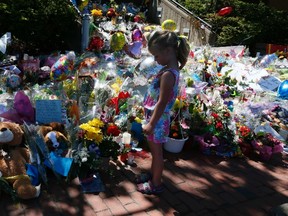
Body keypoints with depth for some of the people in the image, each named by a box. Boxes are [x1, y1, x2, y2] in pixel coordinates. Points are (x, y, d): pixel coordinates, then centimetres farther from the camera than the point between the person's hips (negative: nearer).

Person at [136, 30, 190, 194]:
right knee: (154, 150, 24)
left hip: (157, 120, -9)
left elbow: (162, 103, -25)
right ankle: (153, 174, 43)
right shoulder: (170, 69, 4)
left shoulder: (168, 74, -26)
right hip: (156, 118, 9)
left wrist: (151, 123, -20)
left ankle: (156, 184, 25)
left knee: (157, 151, 7)